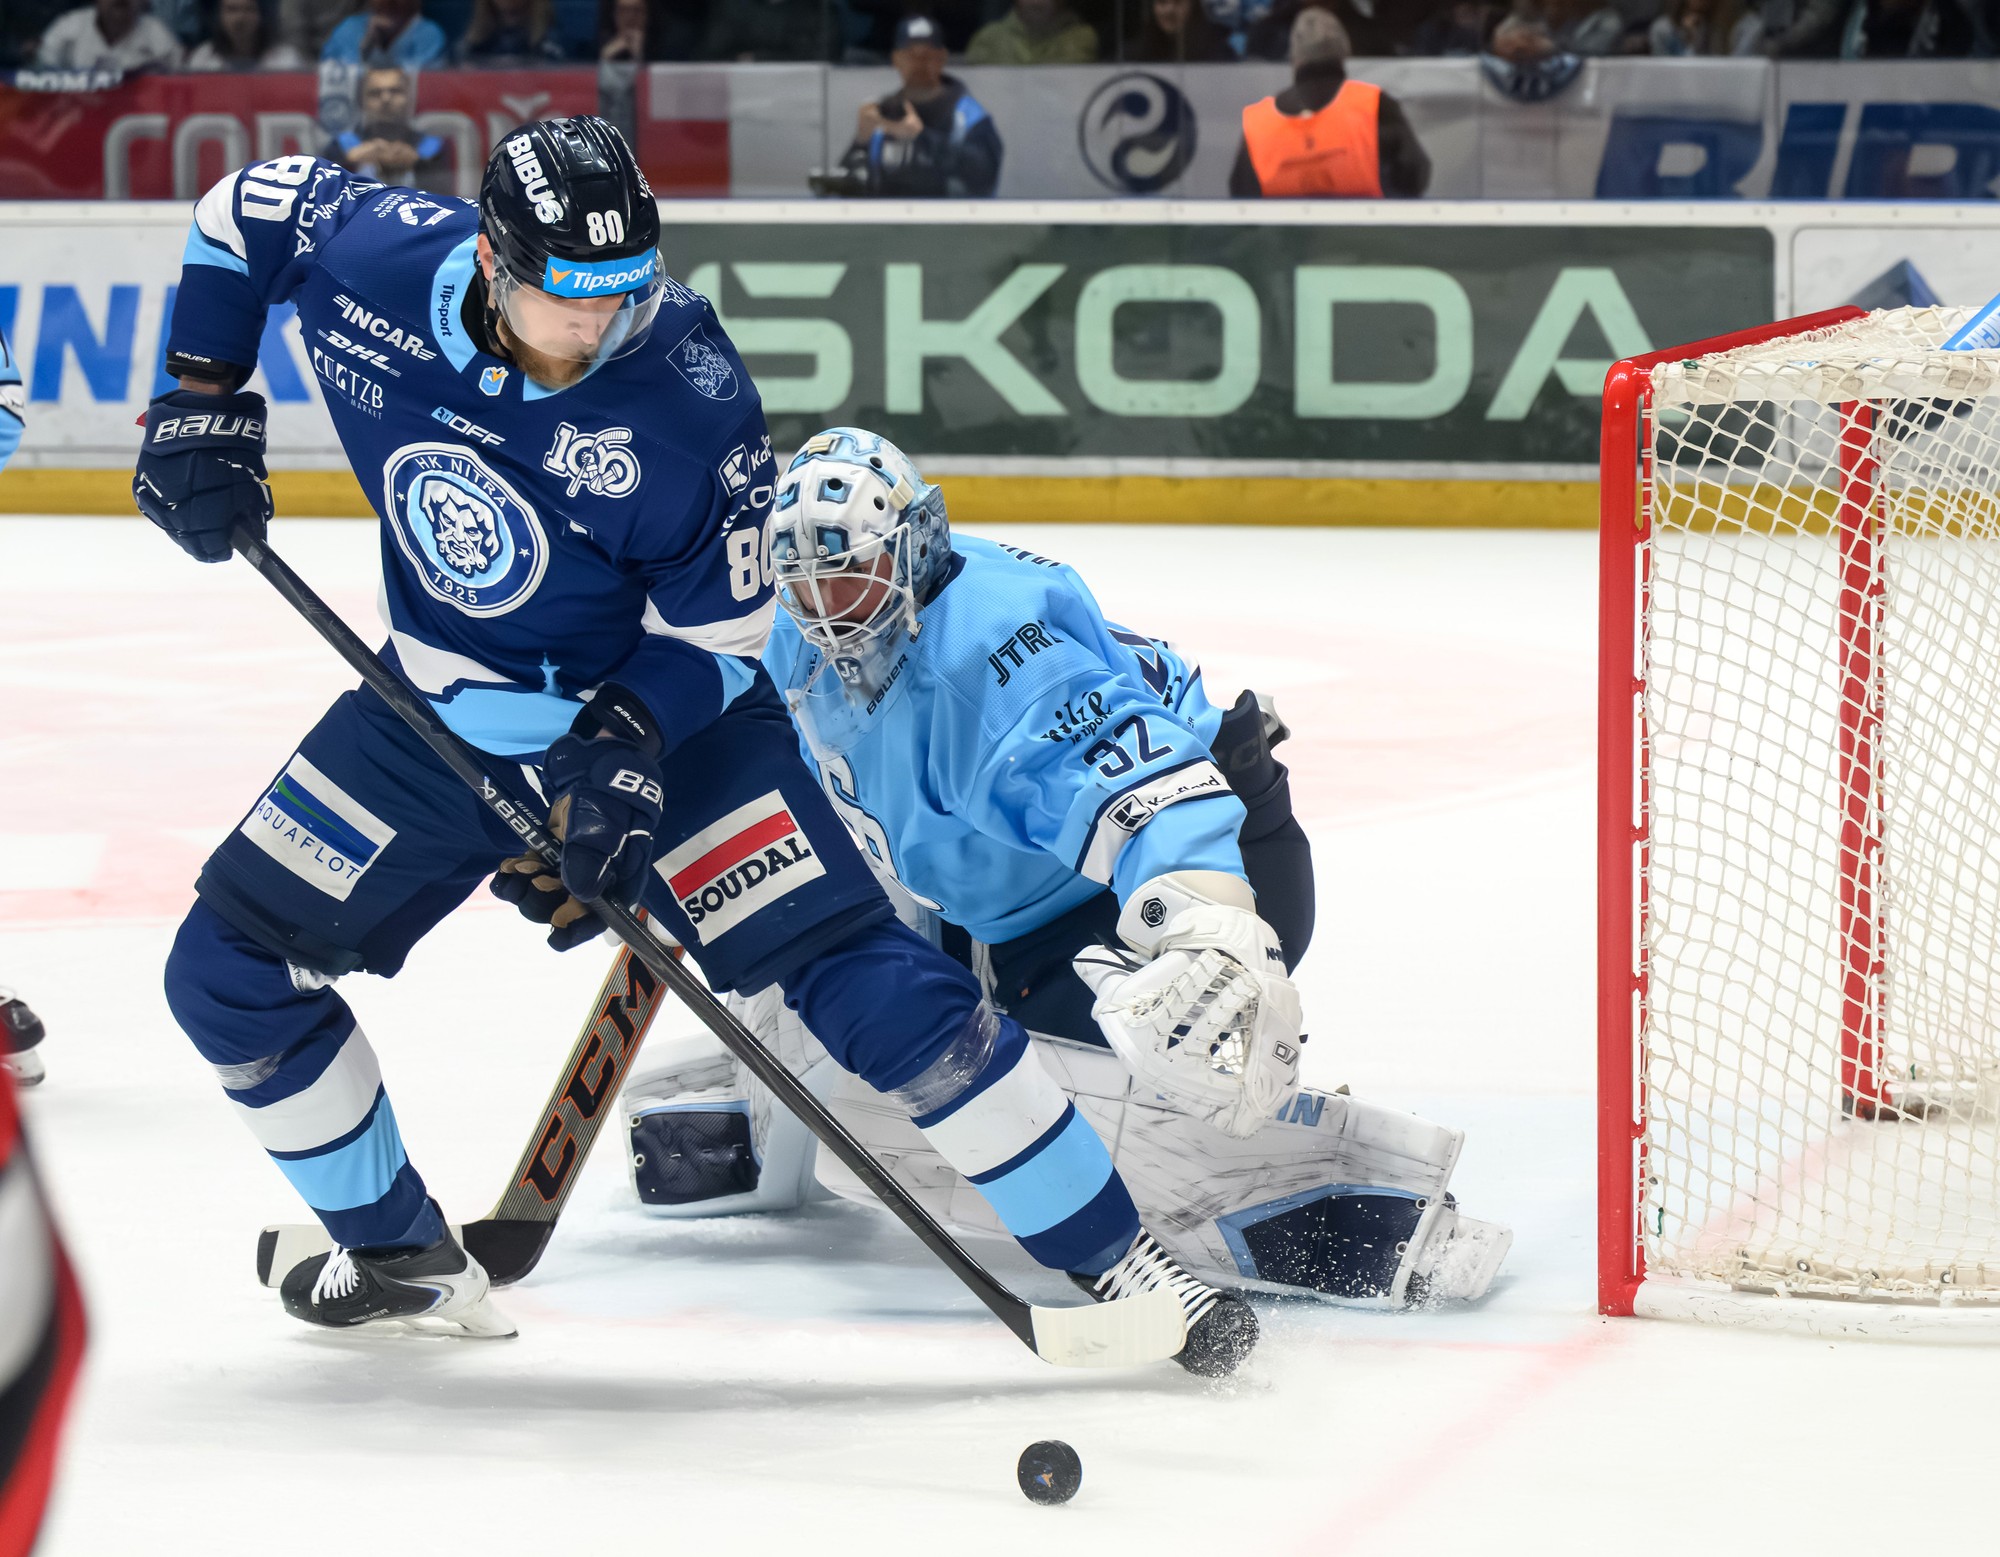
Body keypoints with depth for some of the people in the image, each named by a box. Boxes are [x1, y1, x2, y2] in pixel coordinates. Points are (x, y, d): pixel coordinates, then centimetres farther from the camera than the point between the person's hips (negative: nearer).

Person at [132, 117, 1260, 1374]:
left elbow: (719, 629, -16)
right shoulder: (376, 257, -20)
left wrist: (623, 750, -32)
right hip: (441, 711, 4)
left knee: (871, 985, -17)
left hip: (664, 710, -4)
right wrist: (202, 403, -4)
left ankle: (1117, 1261, -8)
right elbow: (242, 210, 2)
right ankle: (405, 1261, 19)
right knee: (230, 972, 0)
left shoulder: (692, 398, -26)